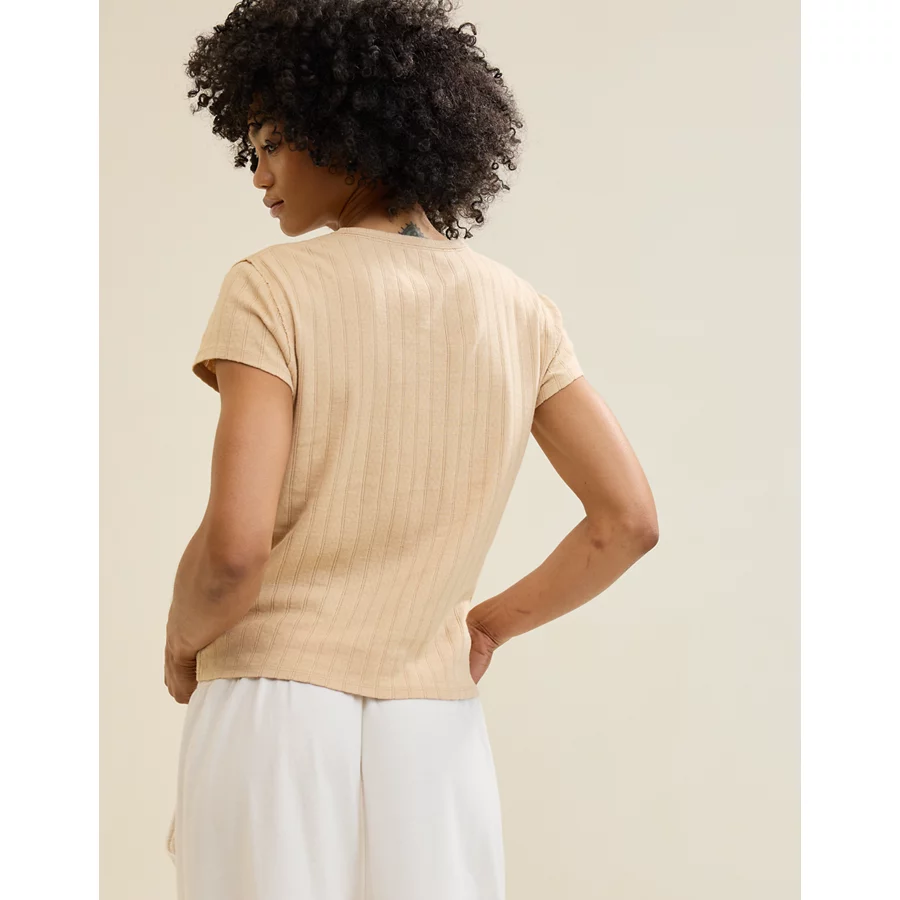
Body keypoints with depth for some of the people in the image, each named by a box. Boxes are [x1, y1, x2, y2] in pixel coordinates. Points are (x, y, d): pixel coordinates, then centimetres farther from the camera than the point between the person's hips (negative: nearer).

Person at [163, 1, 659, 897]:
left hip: (273, 718, -4)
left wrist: (181, 644, 2)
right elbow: (627, 519, 3)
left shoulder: (273, 287, -10)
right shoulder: (517, 310, 5)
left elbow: (234, 546, -19)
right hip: (433, 729, 4)